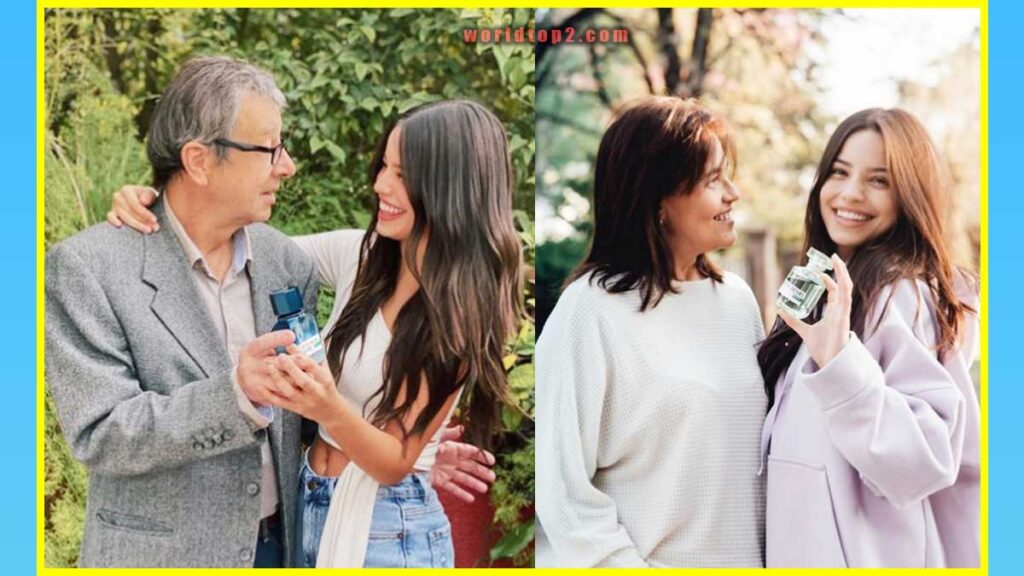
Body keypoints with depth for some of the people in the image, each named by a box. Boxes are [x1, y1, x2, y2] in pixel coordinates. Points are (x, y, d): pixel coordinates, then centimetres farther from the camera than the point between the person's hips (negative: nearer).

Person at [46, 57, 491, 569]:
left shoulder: (287, 262, 2)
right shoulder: (87, 267, -13)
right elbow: (99, 434, -18)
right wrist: (236, 394, -31)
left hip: (281, 544, 5)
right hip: (163, 553, -4)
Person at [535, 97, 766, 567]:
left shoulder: (738, 299, 2)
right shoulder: (592, 309, -15)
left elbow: (762, 444, 9)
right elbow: (562, 483, -15)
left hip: (742, 554, 5)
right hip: (648, 559, -5)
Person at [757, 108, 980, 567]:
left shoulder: (906, 298, -17)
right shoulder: (828, 290, 10)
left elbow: (930, 456, -26)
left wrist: (840, 365, -33)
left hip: (868, 558, -9)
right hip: (810, 552, 9)